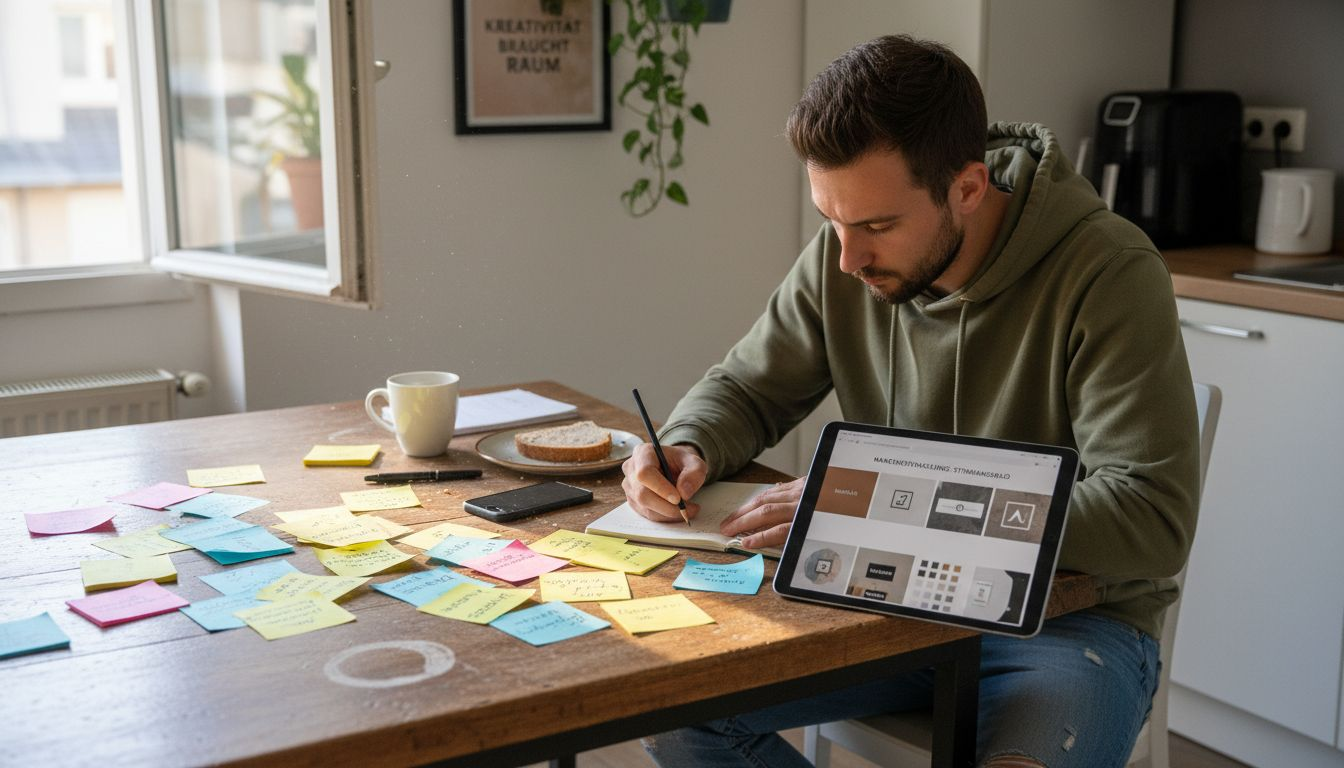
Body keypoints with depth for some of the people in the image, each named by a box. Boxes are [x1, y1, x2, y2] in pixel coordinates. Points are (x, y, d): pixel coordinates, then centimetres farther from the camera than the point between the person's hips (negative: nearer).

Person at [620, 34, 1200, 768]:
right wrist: (686, 448, -14)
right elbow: (746, 389, 11)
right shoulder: (842, 258, -4)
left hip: (1069, 619, -5)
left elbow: (1152, 521, -26)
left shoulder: (1108, 275, -20)